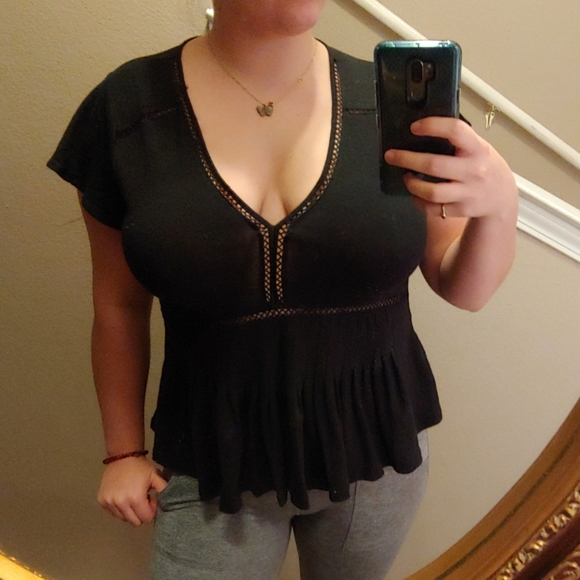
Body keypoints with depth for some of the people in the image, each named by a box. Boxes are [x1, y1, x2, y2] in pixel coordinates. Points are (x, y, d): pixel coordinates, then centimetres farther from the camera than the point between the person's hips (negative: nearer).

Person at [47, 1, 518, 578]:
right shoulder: (126, 107, -10)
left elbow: (463, 290, -3)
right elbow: (120, 305, 0)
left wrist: (499, 206, -23)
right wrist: (124, 450, 6)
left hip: (379, 444, 3)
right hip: (217, 461, -1)